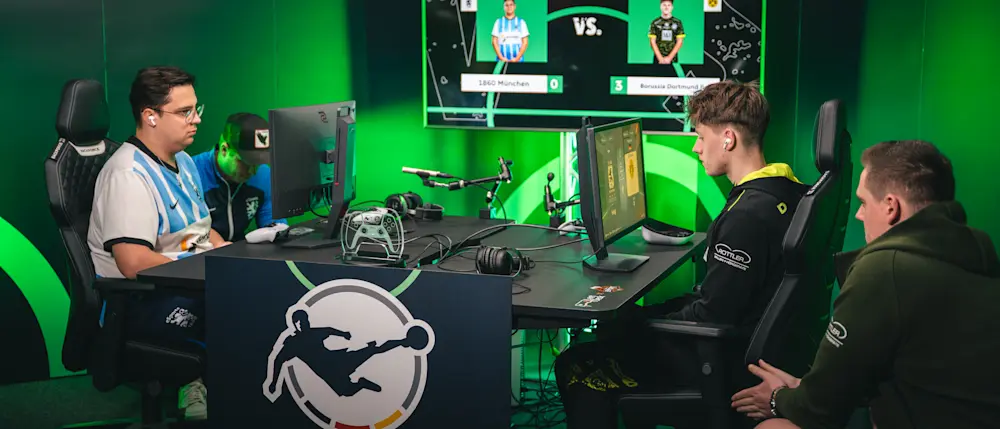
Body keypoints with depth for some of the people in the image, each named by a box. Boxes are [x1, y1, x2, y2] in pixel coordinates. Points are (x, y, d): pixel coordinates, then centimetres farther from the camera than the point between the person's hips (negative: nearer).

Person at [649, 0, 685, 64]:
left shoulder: (678, 23, 3)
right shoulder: (655, 23, 3)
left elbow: (680, 42, 1)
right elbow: (652, 41, 0)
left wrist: (669, 57, -9)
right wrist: (660, 58, -11)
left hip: (672, 58, 0)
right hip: (658, 58, 0)